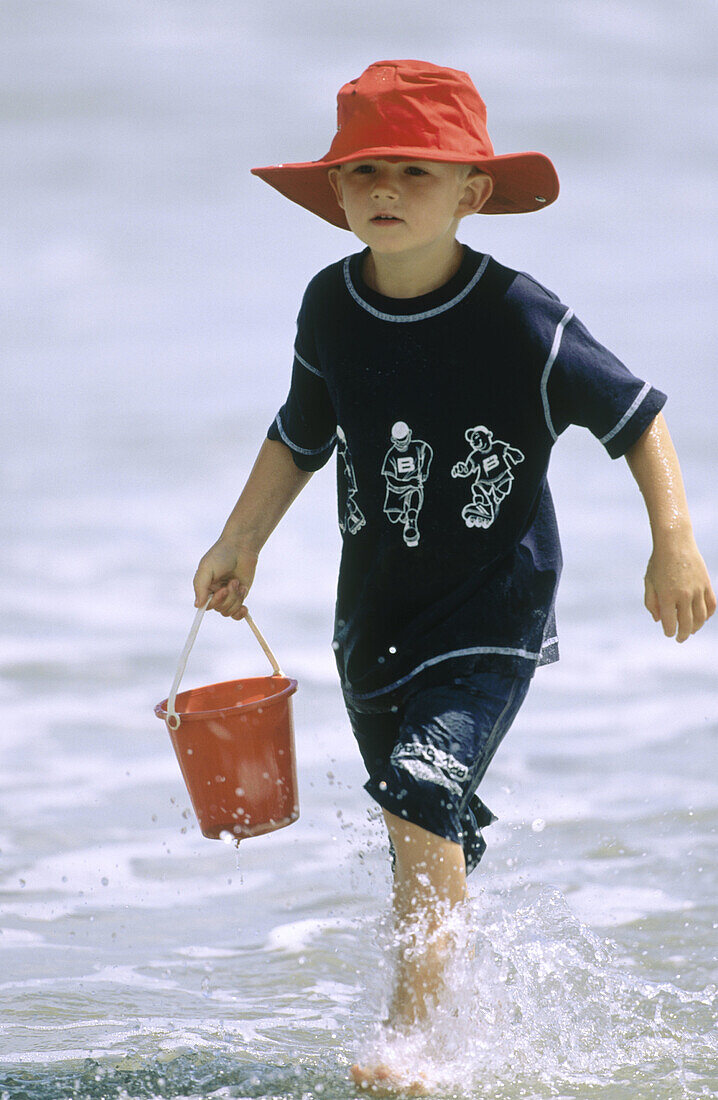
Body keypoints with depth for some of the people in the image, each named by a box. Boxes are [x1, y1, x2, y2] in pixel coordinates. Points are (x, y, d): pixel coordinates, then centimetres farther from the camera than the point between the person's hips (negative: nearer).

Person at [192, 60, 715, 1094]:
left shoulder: (519, 319, -16)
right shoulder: (331, 308, -1)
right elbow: (302, 435, 17)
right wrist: (243, 540, 11)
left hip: (494, 616, -6)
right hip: (376, 610, 6)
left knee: (423, 791, -23)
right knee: (430, 838, 15)